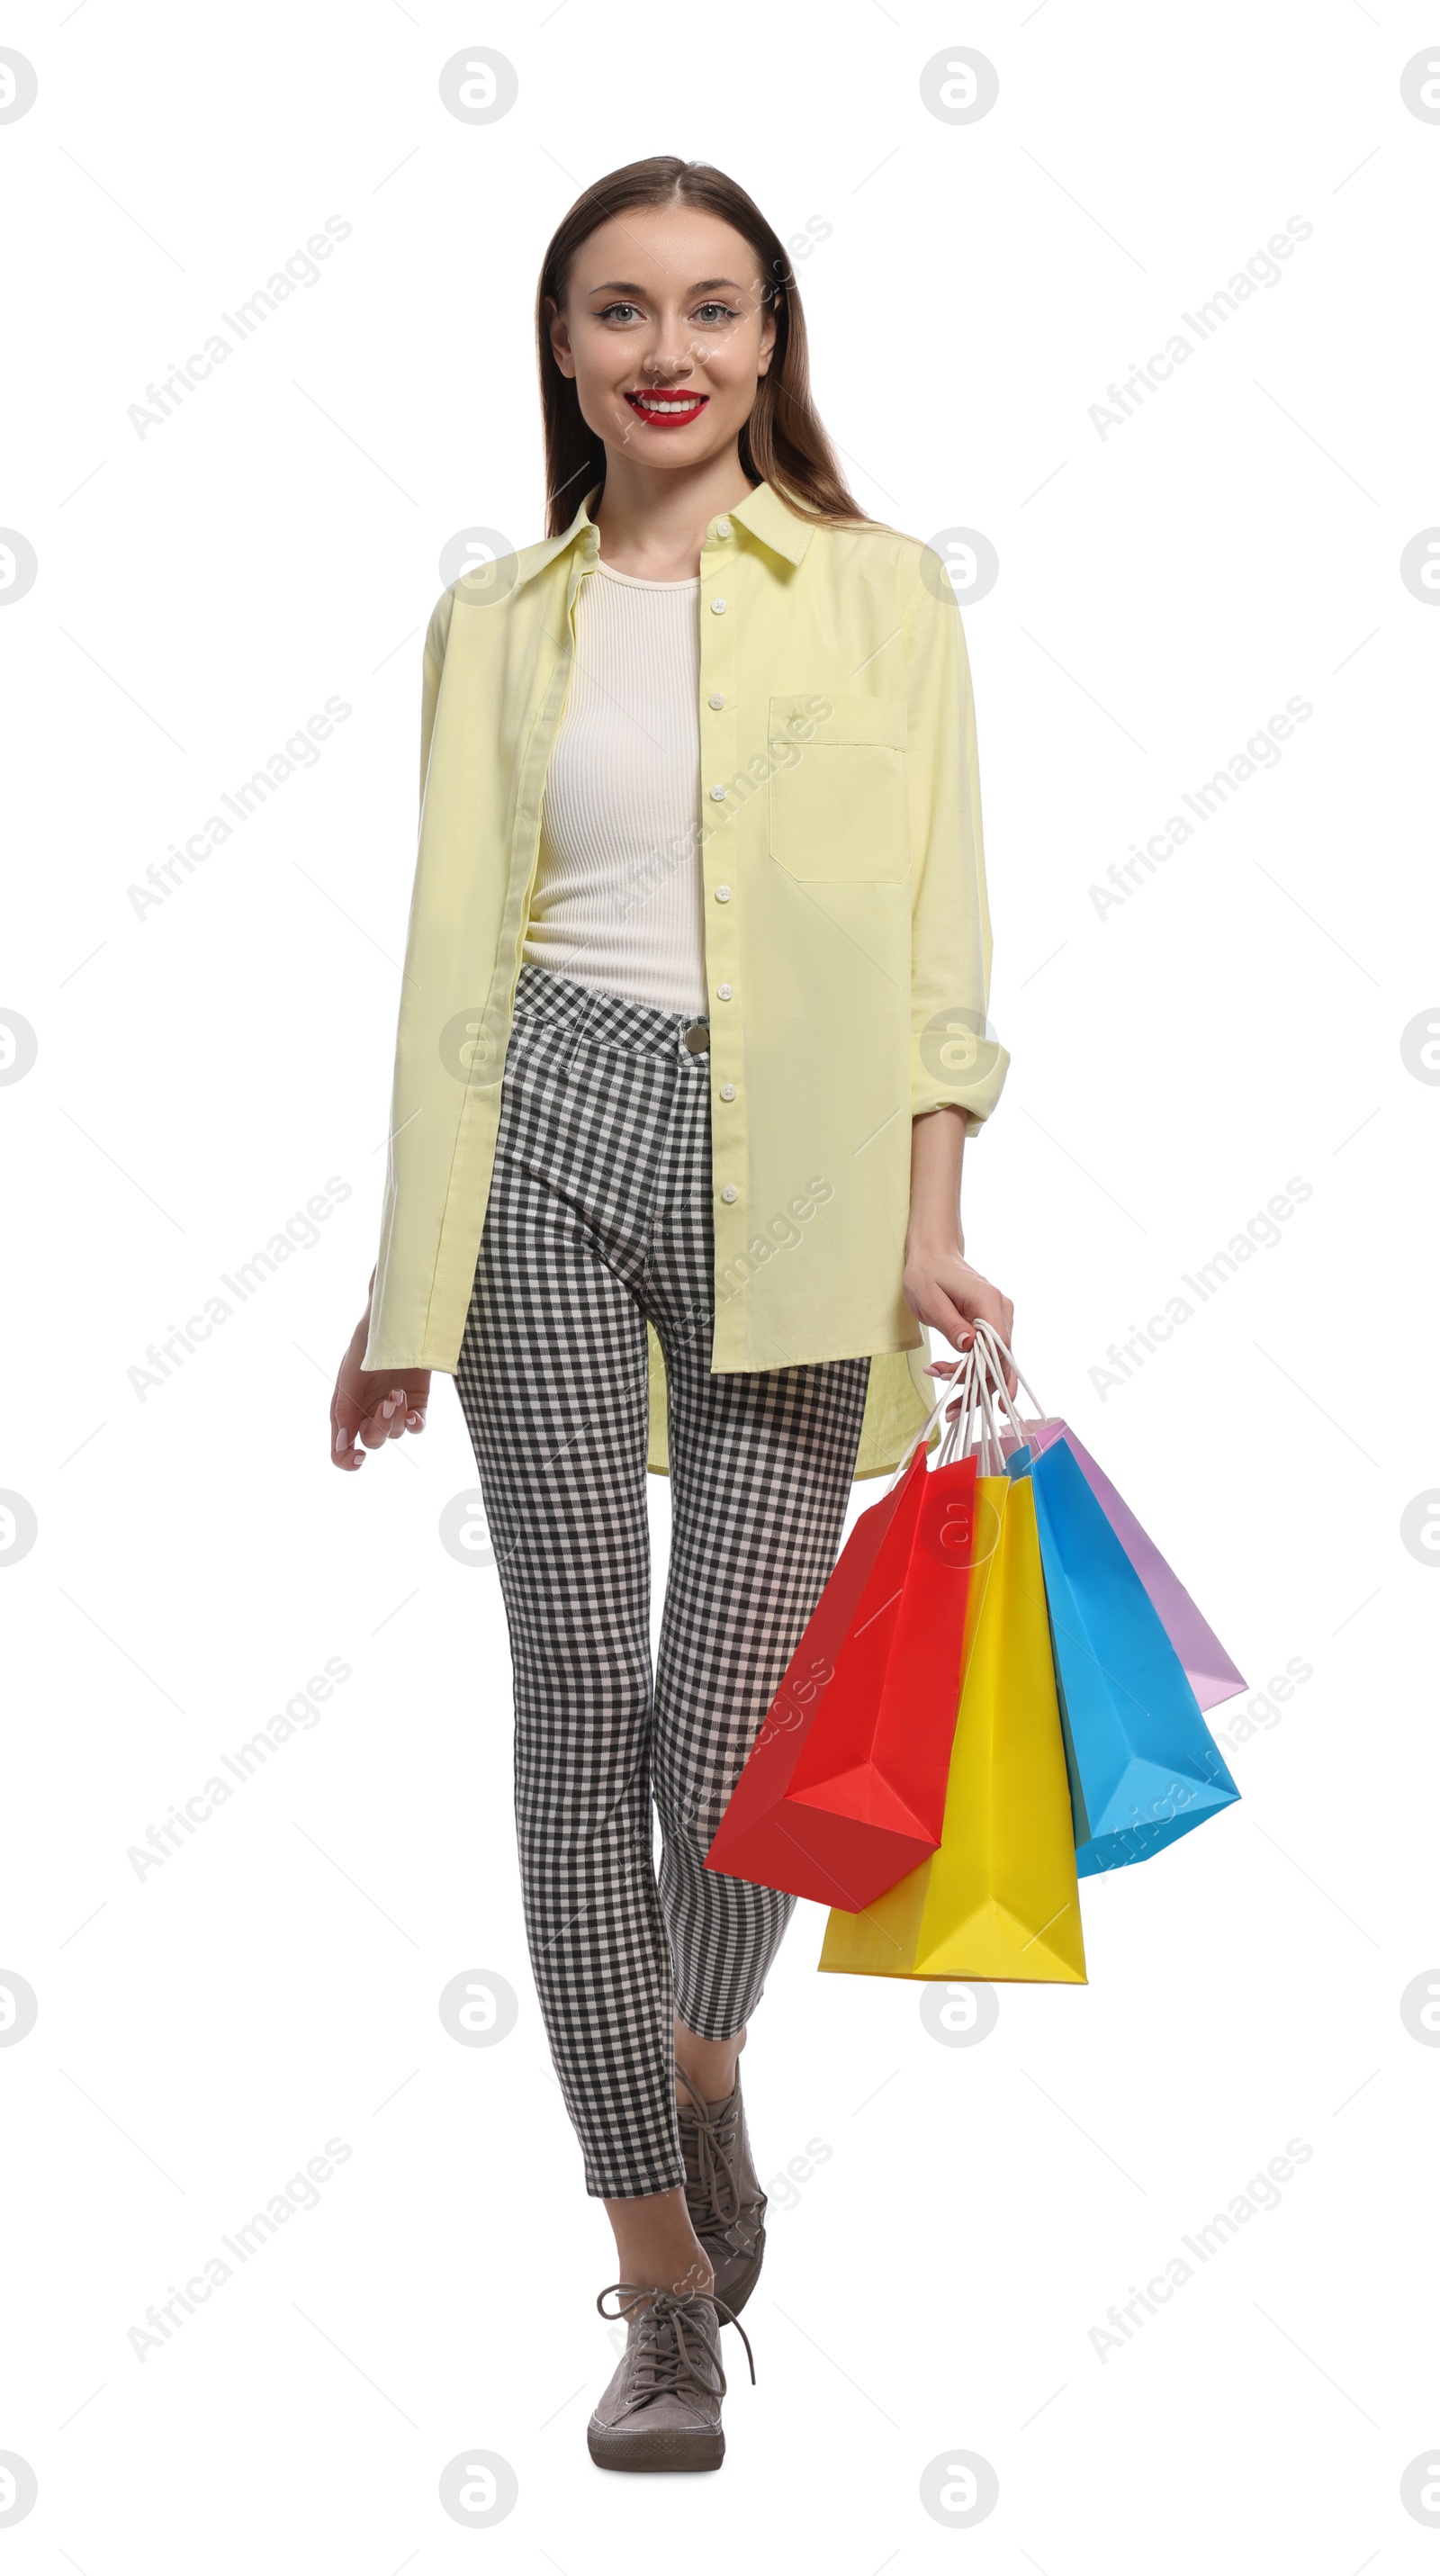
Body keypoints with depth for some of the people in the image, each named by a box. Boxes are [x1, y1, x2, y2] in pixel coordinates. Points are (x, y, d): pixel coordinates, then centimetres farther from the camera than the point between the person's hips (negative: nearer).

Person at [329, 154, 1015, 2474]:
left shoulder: (879, 593, 7)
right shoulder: (496, 623, 11)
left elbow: (936, 935, 2)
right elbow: (457, 950, 10)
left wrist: (928, 1222, -8)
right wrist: (409, 1285, 7)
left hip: (793, 1165, -1)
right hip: (551, 1140, 2)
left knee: (733, 1735, -5)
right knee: (580, 1704, 0)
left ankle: (705, 2059, 32)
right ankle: (664, 2274, 12)